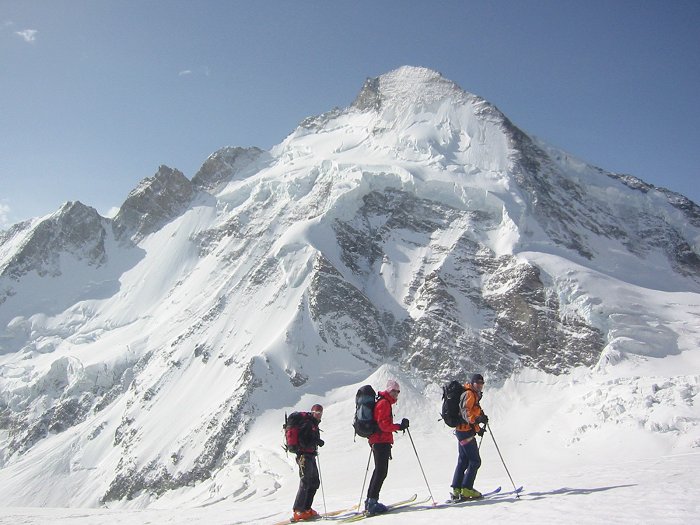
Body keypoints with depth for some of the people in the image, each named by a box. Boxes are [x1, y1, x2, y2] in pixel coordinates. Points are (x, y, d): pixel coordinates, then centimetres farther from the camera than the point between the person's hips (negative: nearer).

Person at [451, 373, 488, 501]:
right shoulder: (469, 394, -13)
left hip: (463, 430, 10)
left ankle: (456, 490, 15)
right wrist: (476, 419, -43)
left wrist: (478, 429, 30)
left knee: (463, 461, 13)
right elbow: (465, 412, -27)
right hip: (466, 431, -10)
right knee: (475, 461, -6)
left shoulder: (474, 395, 20)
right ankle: (466, 490, -3)